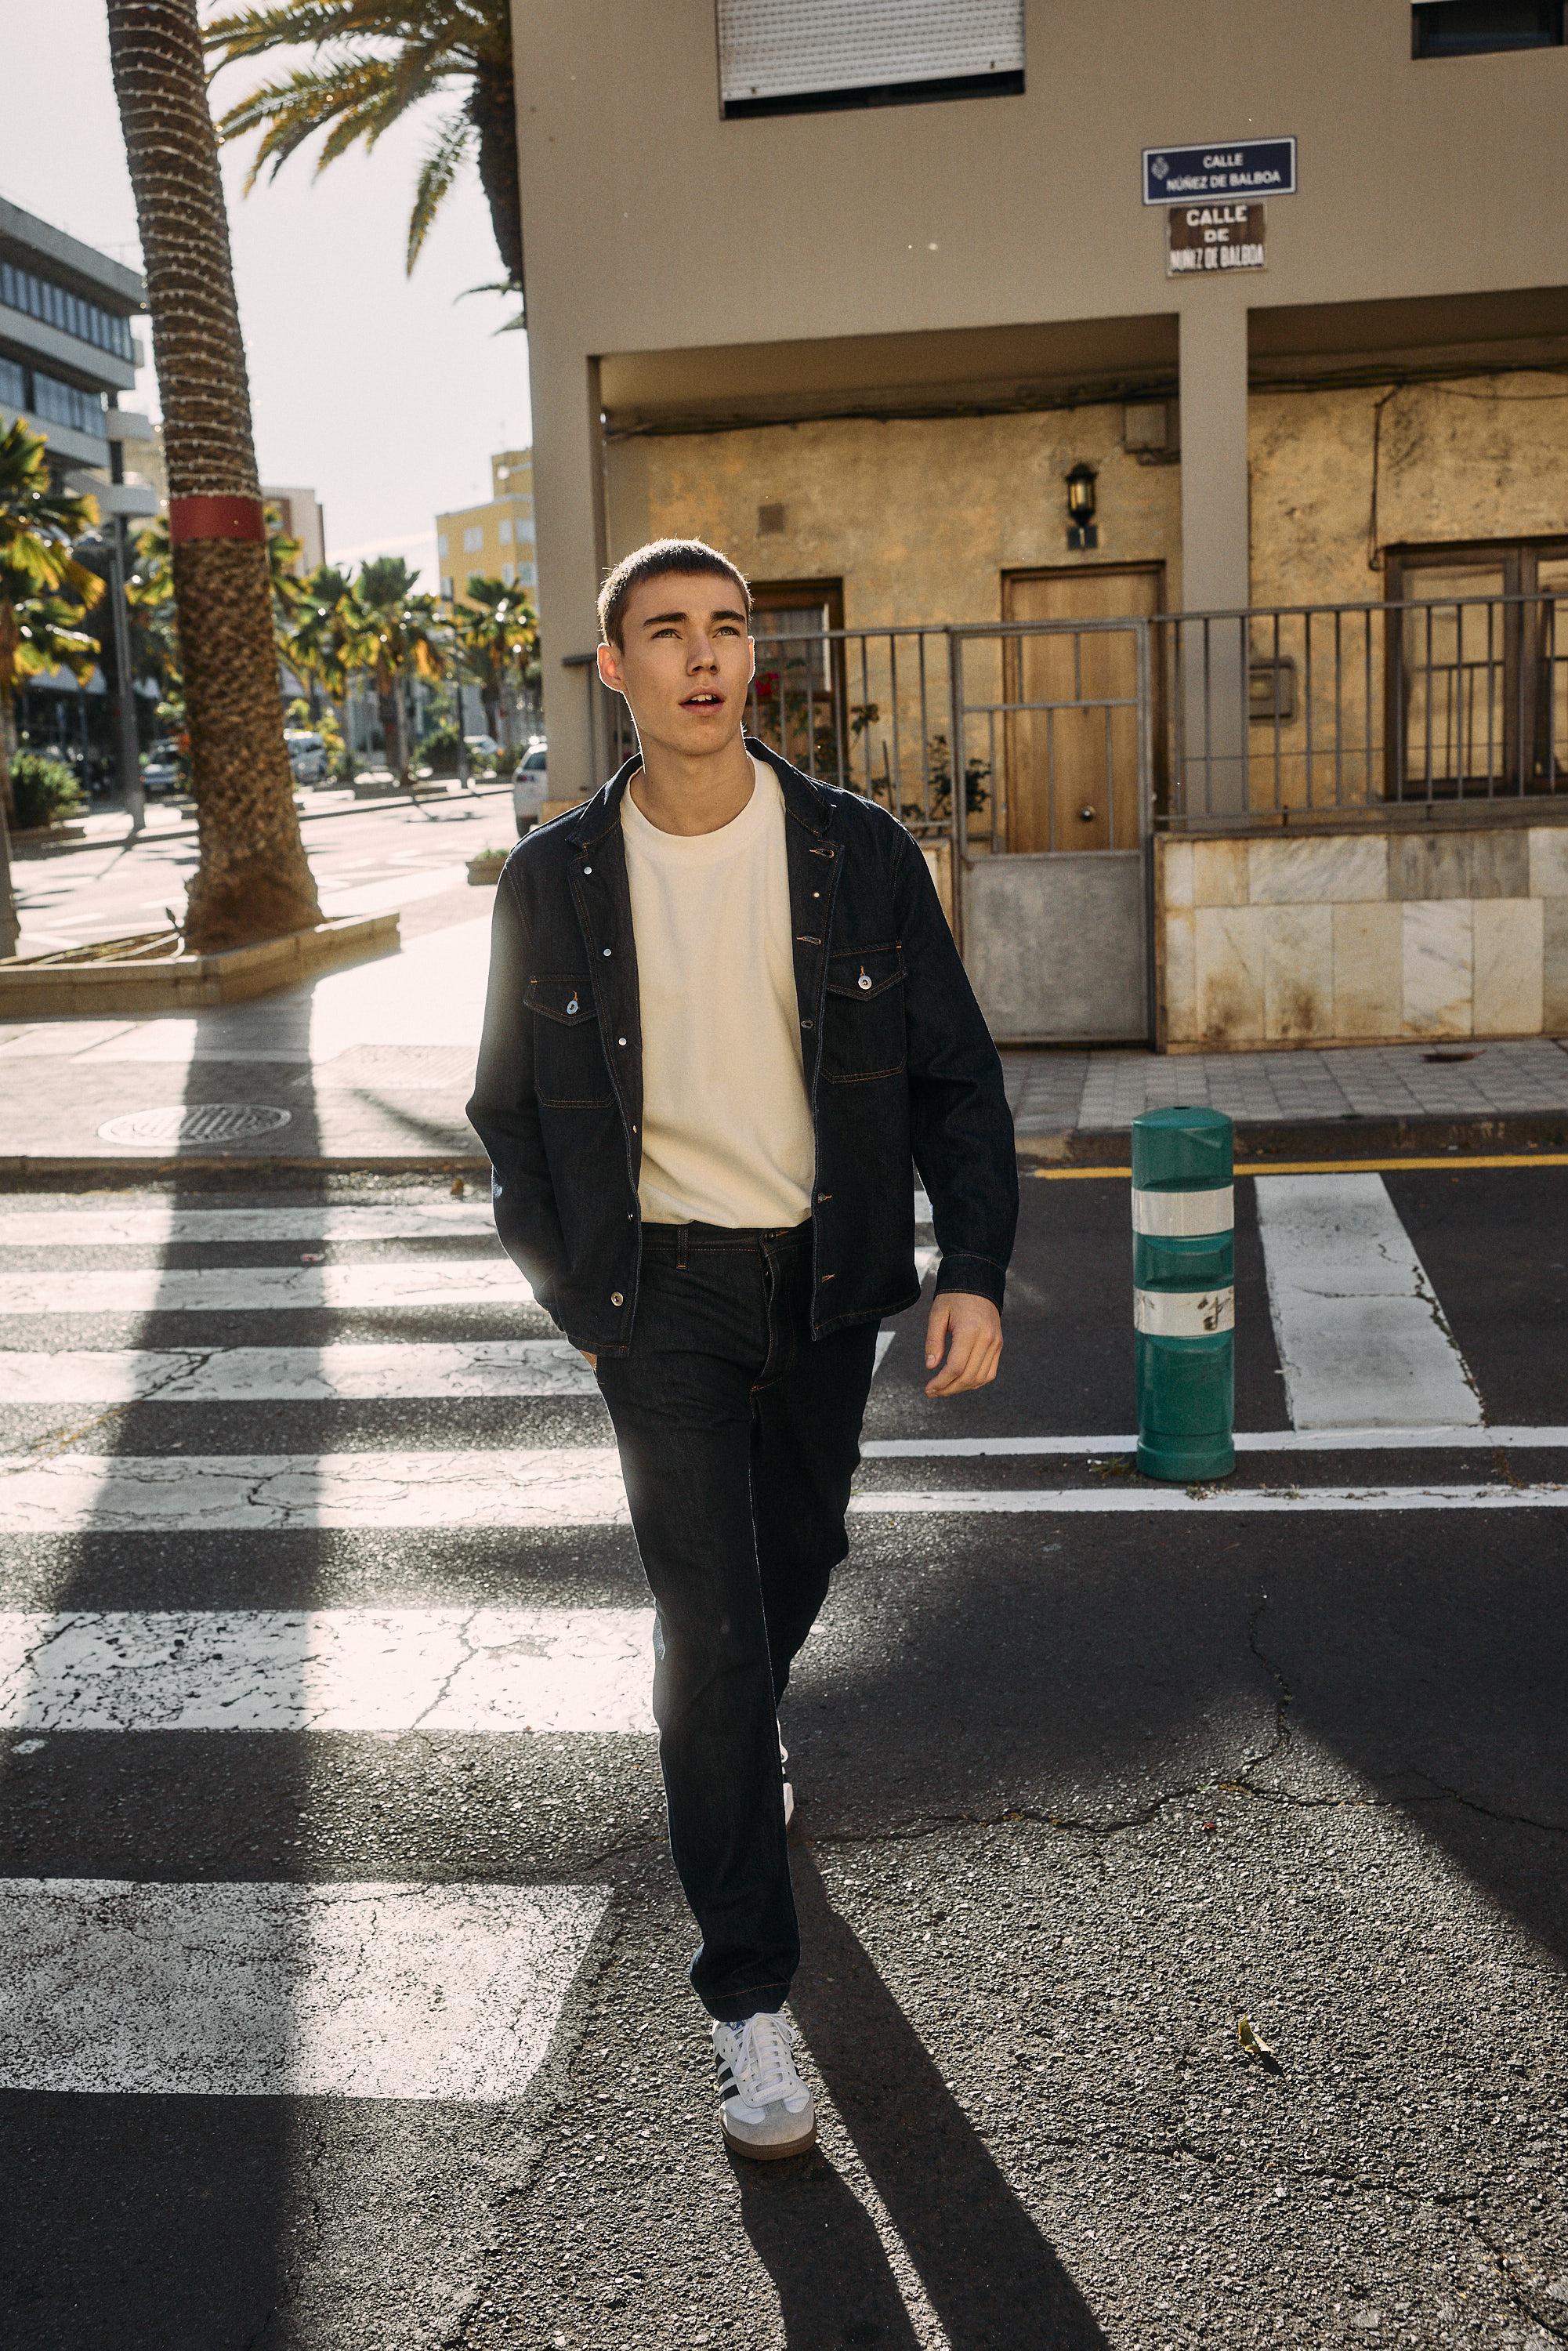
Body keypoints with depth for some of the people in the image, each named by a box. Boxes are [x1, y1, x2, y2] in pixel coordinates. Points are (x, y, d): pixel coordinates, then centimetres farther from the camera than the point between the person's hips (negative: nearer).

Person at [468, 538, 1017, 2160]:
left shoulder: (861, 855, -4)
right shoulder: (554, 882, -4)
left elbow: (956, 1075, -1)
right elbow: (510, 1106, 8)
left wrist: (977, 1269, -11)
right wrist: (568, 1285, 6)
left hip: (826, 1288, 2)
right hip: (660, 1294, -2)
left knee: (796, 1561, 19)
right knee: (707, 1616, -6)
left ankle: (739, 1726, 55)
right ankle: (748, 1997, 6)